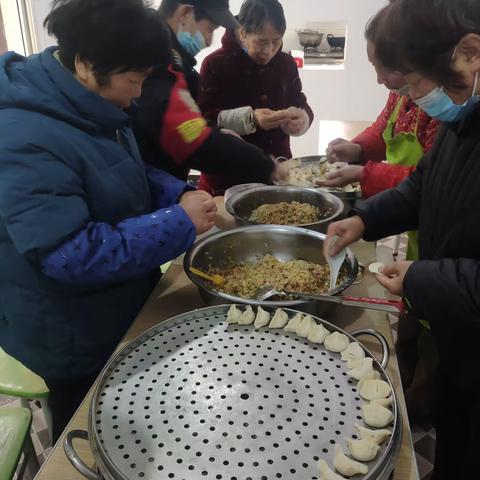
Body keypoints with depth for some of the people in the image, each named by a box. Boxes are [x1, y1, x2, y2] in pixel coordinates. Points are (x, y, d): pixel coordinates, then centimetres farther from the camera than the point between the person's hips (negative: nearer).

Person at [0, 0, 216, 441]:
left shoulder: (94, 108, -2)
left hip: (120, 307, 8)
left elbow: (131, 176, 12)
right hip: (72, 336, -8)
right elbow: (72, 255, -34)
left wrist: (180, 195, -8)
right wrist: (179, 224, -30)